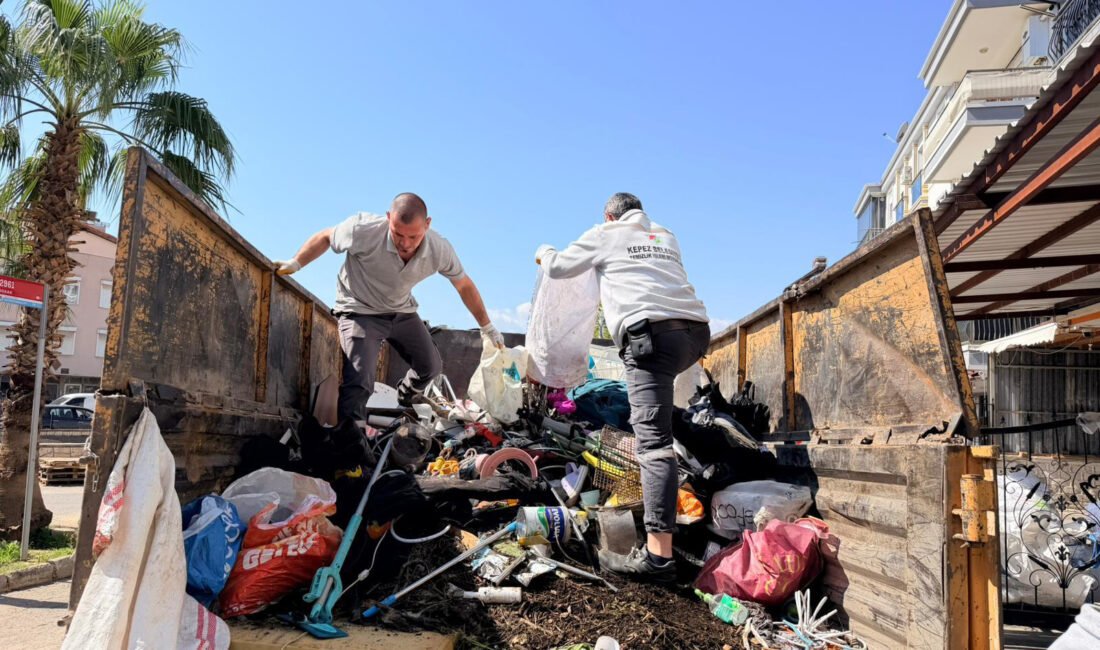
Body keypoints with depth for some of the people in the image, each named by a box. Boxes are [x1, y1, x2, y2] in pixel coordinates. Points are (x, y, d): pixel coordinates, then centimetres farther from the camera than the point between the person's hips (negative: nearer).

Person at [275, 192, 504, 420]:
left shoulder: (440, 249, -22)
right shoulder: (364, 230, -33)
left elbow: (464, 285, -5)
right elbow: (326, 238, -11)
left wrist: (486, 327, 4)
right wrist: (295, 264, -16)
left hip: (402, 311, 5)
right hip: (360, 311, -4)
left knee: (431, 367, 13)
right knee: (358, 383, -20)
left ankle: (405, 405, 43)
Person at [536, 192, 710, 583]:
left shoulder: (606, 234, 16)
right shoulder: (666, 237, 29)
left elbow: (557, 268, 24)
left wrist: (543, 253, 47)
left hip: (651, 335, -6)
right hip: (695, 333, 7)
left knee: (654, 442, -14)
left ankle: (657, 555, -21)